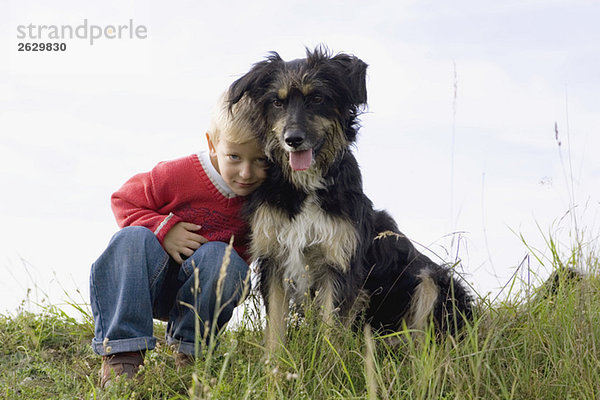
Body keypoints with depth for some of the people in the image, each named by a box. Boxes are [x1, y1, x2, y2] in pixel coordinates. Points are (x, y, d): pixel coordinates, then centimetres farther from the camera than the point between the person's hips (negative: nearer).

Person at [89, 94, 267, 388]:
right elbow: (124, 200, -4)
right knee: (133, 239, -30)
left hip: (207, 291, 1)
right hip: (153, 280, 0)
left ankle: (188, 349, -14)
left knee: (220, 257, -31)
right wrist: (163, 229, -19)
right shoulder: (179, 174, -17)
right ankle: (121, 349, -32)